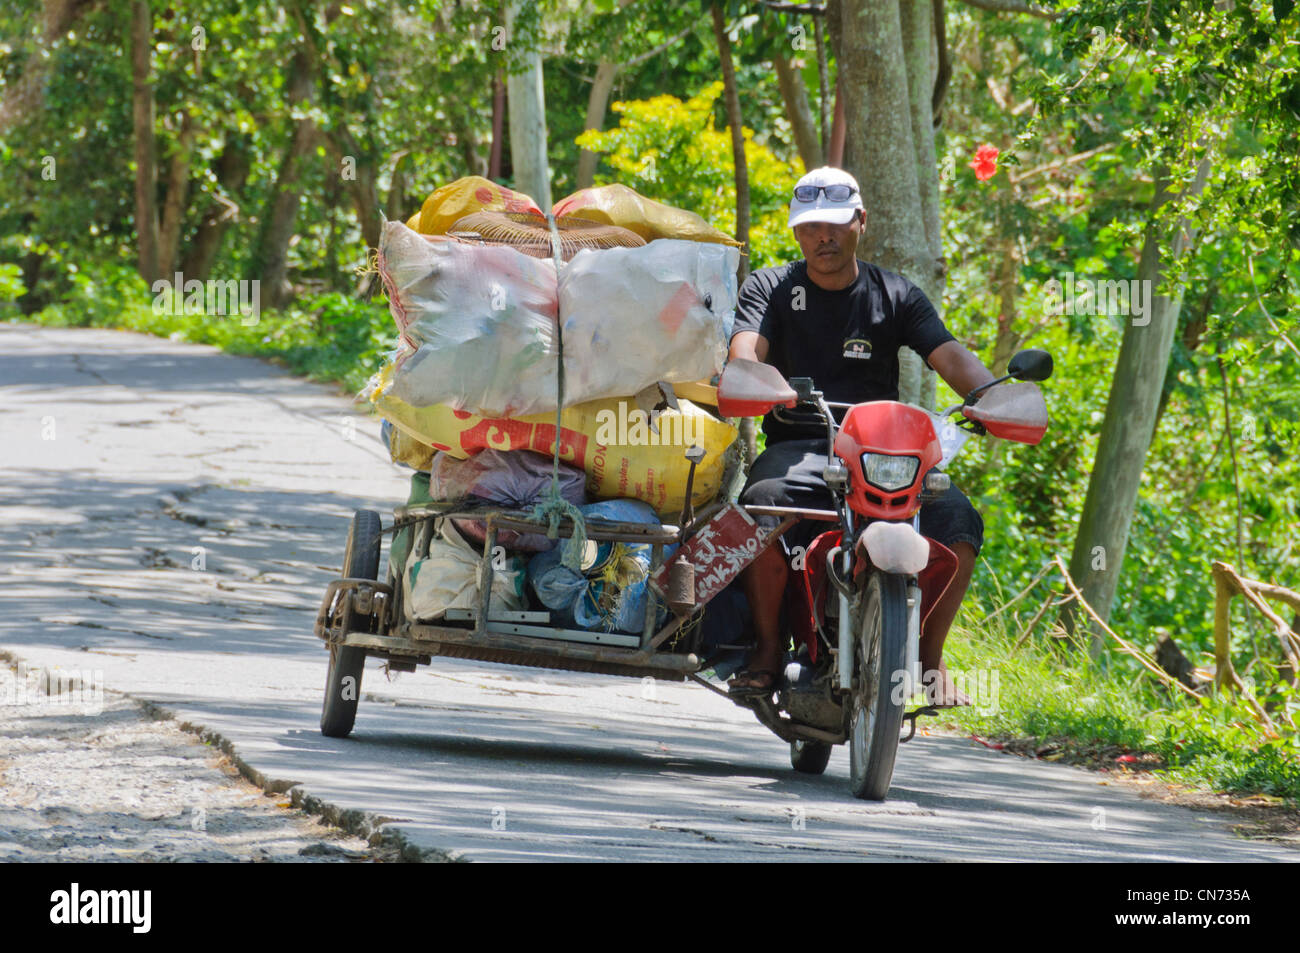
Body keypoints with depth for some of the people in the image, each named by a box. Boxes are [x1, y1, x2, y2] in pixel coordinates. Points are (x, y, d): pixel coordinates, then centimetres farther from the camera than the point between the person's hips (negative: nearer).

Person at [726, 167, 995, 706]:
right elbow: (746, 349, -8)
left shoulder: (896, 296, 14)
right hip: (798, 448, -1)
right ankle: (767, 650, -20)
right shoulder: (769, 289, 11)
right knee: (763, 501, -36)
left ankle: (928, 657, -8)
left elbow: (949, 356, -2)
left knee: (956, 518, -26)